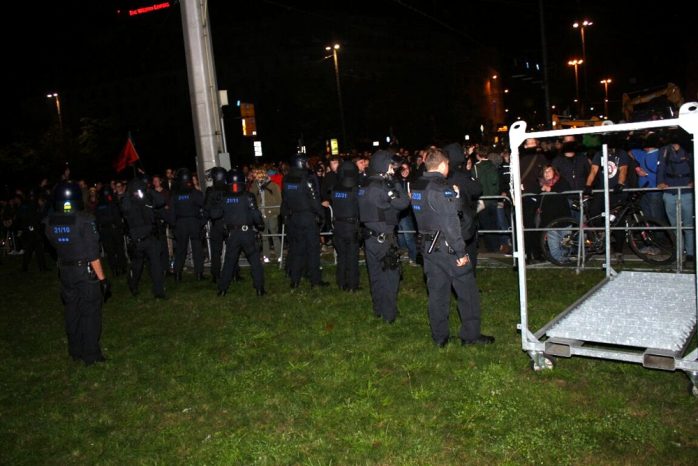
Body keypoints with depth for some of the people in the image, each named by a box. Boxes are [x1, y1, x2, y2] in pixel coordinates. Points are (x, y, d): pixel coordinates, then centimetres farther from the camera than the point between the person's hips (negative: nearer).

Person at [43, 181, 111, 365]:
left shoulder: (50, 222, -3)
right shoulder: (84, 220, -19)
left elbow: (56, 245, 8)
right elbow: (93, 253, -19)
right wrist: (102, 279, -14)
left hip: (65, 272, 5)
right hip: (87, 272, -5)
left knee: (72, 311, 17)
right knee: (90, 312, 6)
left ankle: (75, 351, 30)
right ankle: (91, 354, 13)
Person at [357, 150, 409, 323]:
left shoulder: (365, 186, 6)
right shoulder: (382, 187, -18)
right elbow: (403, 203, -17)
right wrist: (396, 183, -8)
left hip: (369, 236, 8)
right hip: (383, 238, -8)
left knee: (376, 273, 16)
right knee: (390, 275, 4)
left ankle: (378, 309, 27)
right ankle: (389, 313, 10)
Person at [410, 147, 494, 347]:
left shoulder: (416, 186, 7)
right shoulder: (442, 188, -18)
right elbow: (451, 224, -21)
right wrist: (461, 252, -16)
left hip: (428, 246, 8)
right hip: (447, 247, -8)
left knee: (437, 291, 13)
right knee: (467, 290, 6)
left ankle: (440, 337, 19)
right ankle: (470, 335, 13)